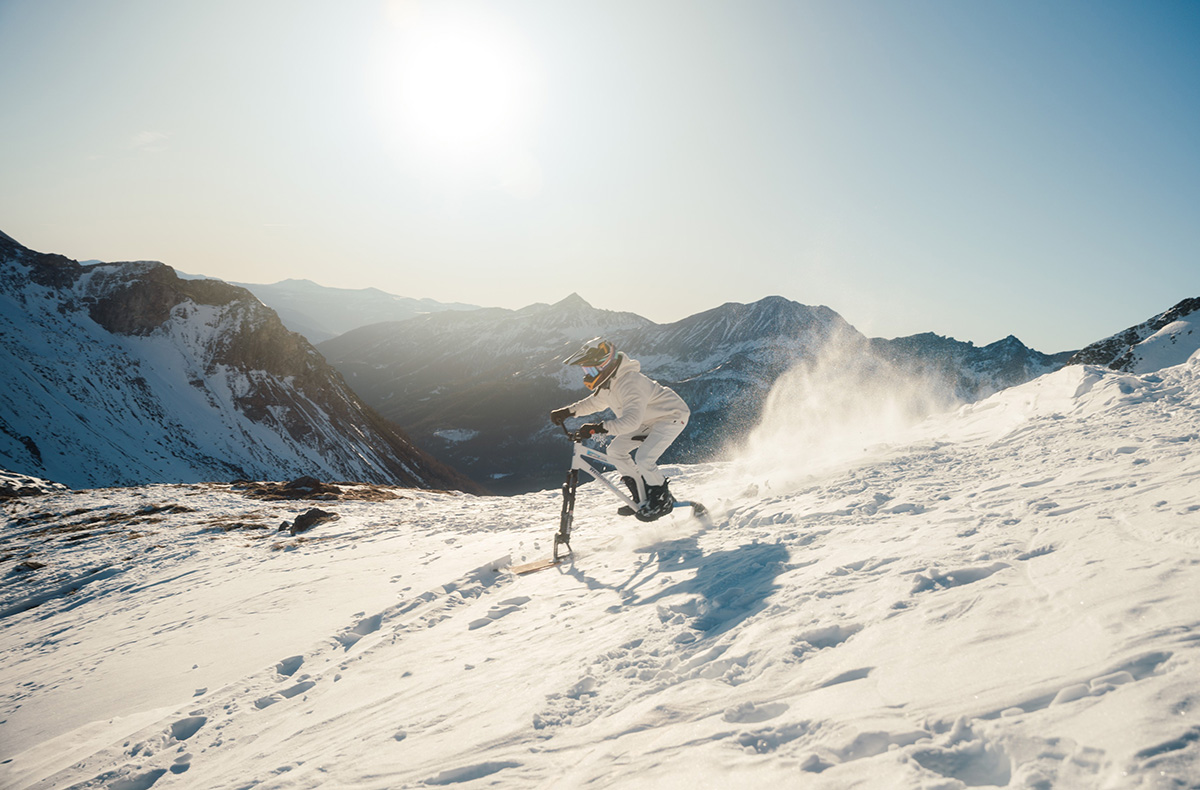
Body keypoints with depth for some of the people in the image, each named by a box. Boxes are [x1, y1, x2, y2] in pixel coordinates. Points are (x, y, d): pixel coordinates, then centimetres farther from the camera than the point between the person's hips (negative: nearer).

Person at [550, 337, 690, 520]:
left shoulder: (629, 382, -35)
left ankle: (663, 500, 1)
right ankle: (642, 498, 10)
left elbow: (631, 421, -46)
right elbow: (596, 402, 15)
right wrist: (568, 411, 3)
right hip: (649, 419, 10)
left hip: (673, 416, -10)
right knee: (615, 450, 1)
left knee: (644, 460, -24)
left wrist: (598, 428, -51)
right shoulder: (609, 381, -5)